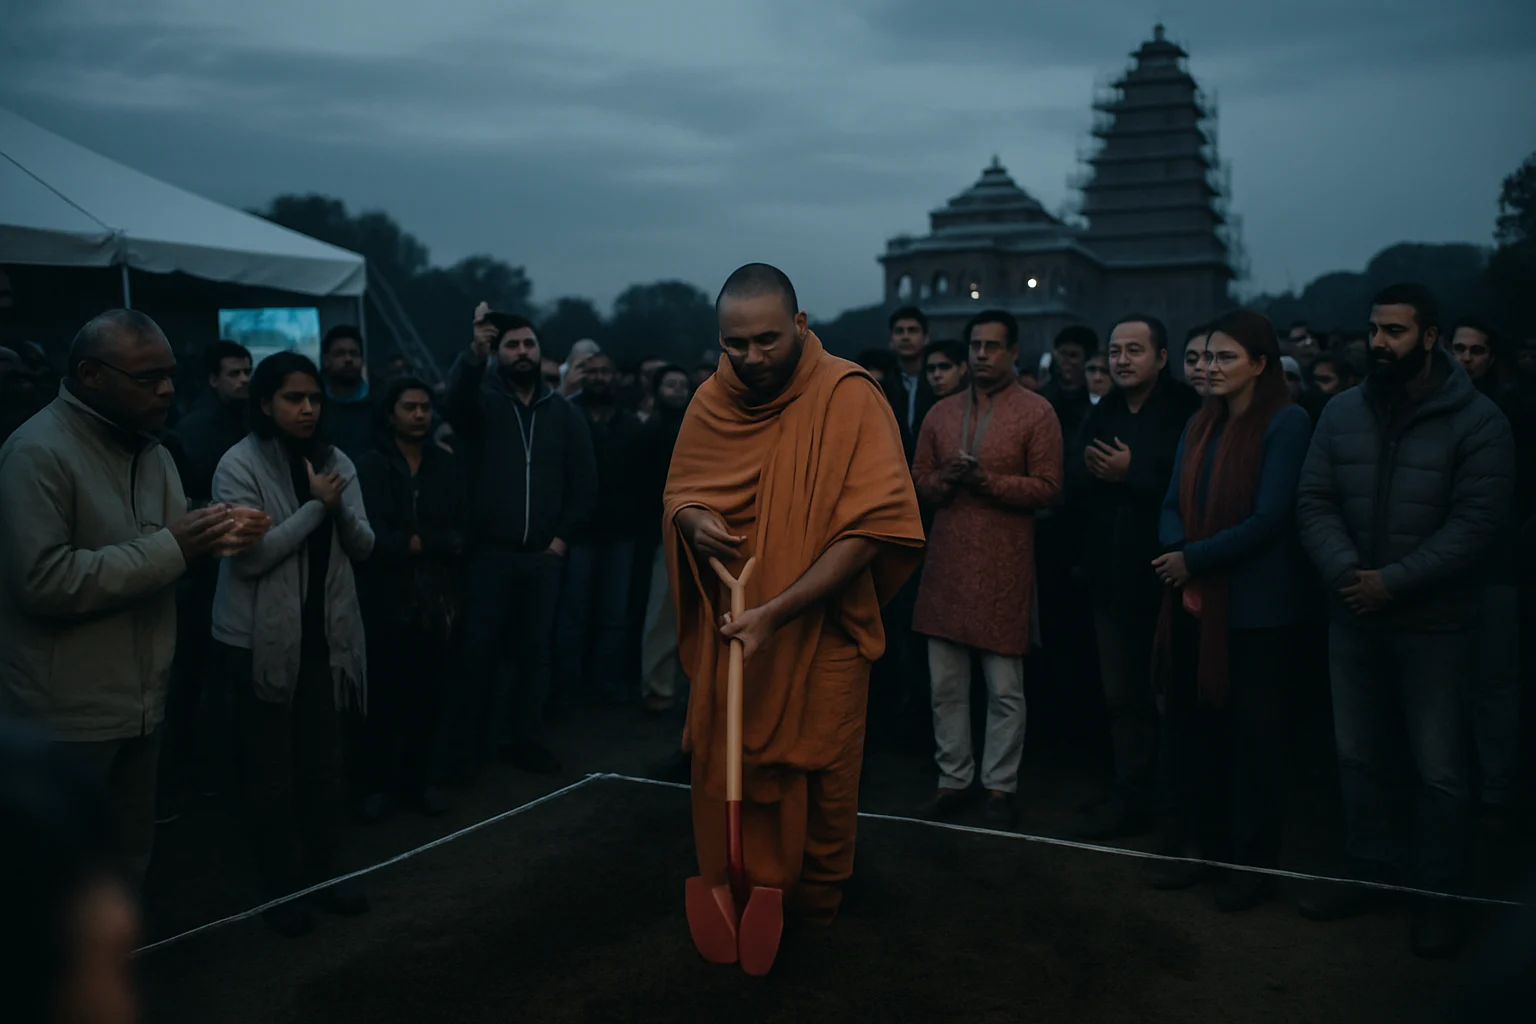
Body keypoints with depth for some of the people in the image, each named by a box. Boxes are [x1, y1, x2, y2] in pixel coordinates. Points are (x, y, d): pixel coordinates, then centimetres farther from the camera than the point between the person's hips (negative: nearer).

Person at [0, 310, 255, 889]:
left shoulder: (149, 448, 12)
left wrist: (202, 539, -8)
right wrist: (168, 548, -23)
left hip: (140, 700, 8)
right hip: (67, 714, -8)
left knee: (130, 857, 17)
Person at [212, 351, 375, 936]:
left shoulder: (337, 462, 4)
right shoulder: (239, 465, -10)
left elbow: (363, 547, 1)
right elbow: (249, 555, -19)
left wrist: (338, 507, -18)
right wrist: (316, 507, -17)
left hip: (325, 635, 4)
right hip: (261, 640, -4)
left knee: (325, 761, 13)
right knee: (272, 768, 7)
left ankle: (321, 872, 29)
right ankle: (280, 887, 21)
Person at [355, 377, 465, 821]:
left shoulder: (447, 466, 8)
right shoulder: (371, 467, -2)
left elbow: (458, 538, 7)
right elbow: (371, 538, -12)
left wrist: (415, 542, -5)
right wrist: (435, 542, -8)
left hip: (434, 602, 3)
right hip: (386, 604, -3)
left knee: (426, 698, 7)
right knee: (383, 699, 4)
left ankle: (416, 780, 21)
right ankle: (378, 783, 18)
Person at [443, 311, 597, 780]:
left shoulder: (565, 413, 9)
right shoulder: (482, 401, 1)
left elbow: (584, 482, 7)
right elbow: (456, 394, -24)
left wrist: (563, 537, -2)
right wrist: (474, 352, -43)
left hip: (544, 556, 3)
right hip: (489, 554, -2)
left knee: (535, 652, 10)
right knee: (479, 652, 0)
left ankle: (525, 739, 22)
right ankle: (466, 746, 10)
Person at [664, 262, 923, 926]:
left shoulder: (848, 396, -14)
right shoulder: (710, 401, 2)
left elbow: (871, 528, -19)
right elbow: (677, 492, 15)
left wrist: (776, 612, -25)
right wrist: (691, 519, -11)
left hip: (820, 631, -4)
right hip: (727, 628, 4)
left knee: (820, 782, 8)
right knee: (723, 771, 10)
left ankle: (815, 903, 33)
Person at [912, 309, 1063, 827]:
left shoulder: (1036, 412, -2)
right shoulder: (941, 412, 12)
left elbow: (1047, 487, -7)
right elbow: (918, 478, 13)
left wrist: (987, 481, -17)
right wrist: (945, 478, -8)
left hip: (1004, 566, -4)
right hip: (946, 561, 5)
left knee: (1005, 688, 3)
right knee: (945, 684, 9)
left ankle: (1000, 785, 14)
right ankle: (953, 778, 21)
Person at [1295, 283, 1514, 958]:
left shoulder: (1477, 420, -8)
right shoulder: (1342, 412, 4)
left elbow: (1477, 521, -14)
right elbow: (1315, 503, 0)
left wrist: (1393, 582, -19)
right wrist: (1345, 572, -17)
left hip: (1432, 623, -4)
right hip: (1352, 618, 4)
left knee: (1438, 769, 5)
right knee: (1359, 758, 15)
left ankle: (1437, 893, 22)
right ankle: (1371, 871, 31)